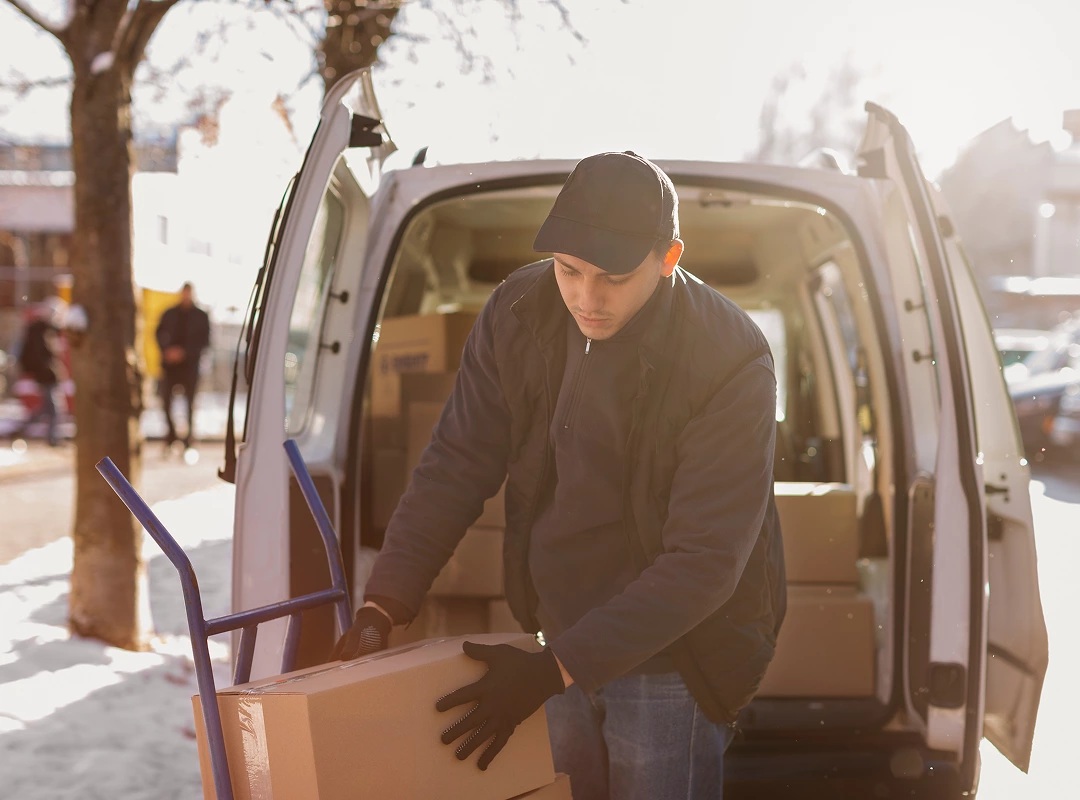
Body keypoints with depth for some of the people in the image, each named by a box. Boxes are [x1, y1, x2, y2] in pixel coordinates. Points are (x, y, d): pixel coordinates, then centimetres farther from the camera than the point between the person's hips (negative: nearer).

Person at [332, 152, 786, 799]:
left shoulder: (731, 364, -23)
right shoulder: (518, 316, -8)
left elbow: (703, 562, -24)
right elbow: (456, 467, -1)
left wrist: (552, 672, -26)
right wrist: (382, 609, -12)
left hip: (672, 653, -5)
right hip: (562, 638, 5)